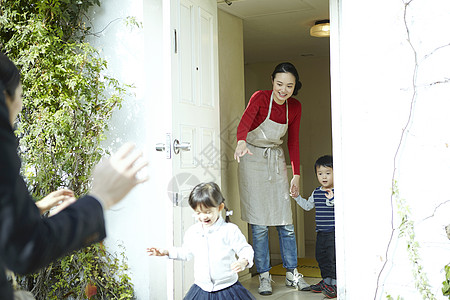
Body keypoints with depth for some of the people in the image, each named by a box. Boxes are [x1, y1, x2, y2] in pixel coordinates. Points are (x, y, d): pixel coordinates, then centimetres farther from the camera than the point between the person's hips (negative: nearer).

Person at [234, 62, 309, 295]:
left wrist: (296, 174, 5)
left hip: (276, 160, 4)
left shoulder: (294, 107, -1)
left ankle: (291, 273, 16)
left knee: (285, 221, 4)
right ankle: (264, 276, 5)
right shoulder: (260, 98, -16)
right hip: (253, 159, -4)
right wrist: (241, 142, -57)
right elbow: (245, 121, -36)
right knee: (259, 223, -5)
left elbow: (293, 142, 8)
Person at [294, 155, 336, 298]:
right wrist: (297, 196, 15)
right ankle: (326, 280, 26)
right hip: (321, 231, 7)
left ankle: (333, 283, -1)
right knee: (320, 256, 12)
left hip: (334, 231, -7)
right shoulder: (316, 193, 11)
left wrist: (332, 199, -36)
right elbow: (307, 206, 24)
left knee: (333, 256, -8)